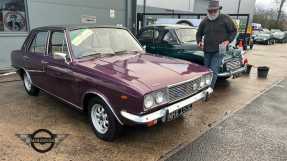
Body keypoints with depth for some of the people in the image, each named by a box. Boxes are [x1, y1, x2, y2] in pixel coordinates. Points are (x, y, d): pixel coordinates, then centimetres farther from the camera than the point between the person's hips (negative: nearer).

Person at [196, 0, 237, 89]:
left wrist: (227, 41, -10)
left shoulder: (225, 19, -3)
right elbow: (199, 33, 18)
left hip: (219, 50, -4)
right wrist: (199, 42, 0)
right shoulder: (205, 21, 6)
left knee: (213, 71, -13)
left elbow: (234, 31, 4)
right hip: (207, 51, 4)